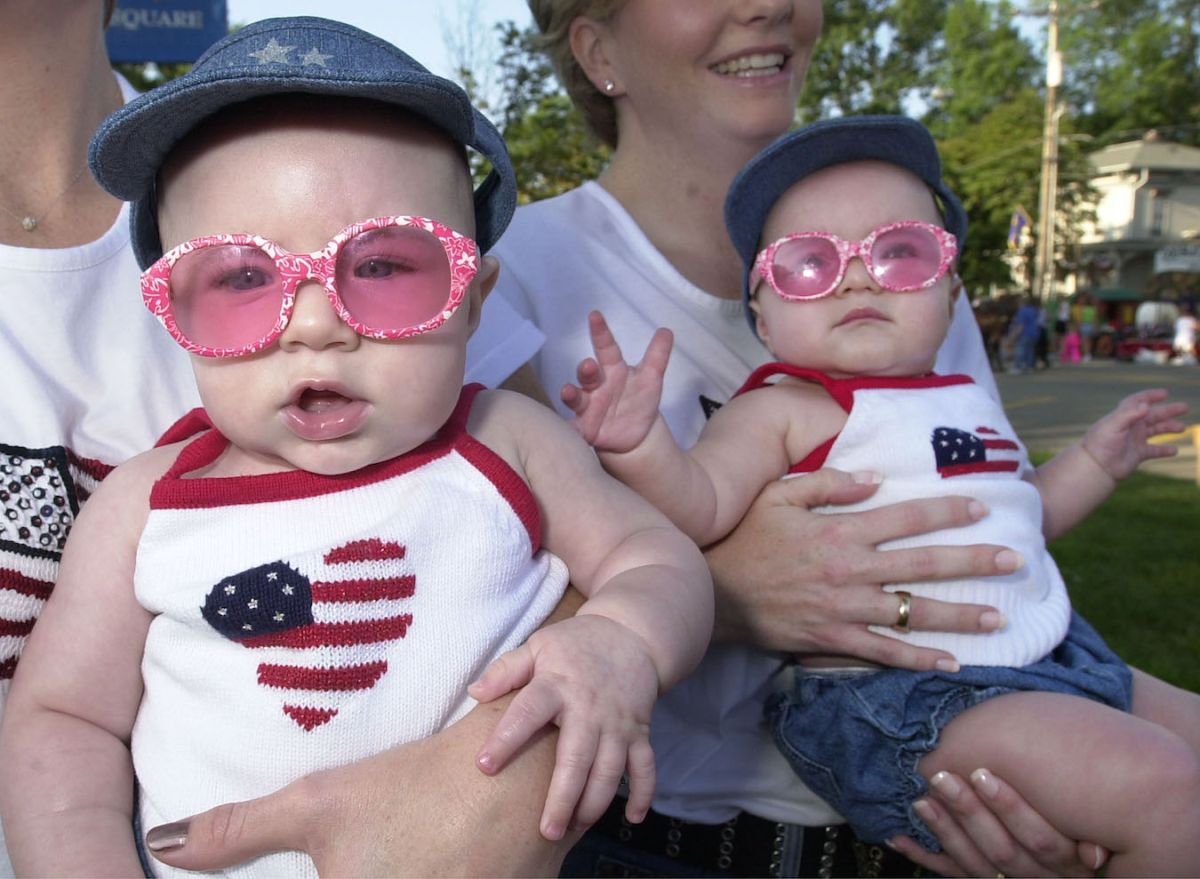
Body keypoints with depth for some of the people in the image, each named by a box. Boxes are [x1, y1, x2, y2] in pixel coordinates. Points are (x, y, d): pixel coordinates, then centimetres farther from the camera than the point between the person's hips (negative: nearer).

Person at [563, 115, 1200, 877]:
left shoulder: (966, 400, 14)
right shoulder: (784, 410, -11)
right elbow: (701, 506, -26)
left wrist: (1098, 460, 23)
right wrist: (640, 446, -42)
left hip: (1046, 656, 9)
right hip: (899, 693, -9)